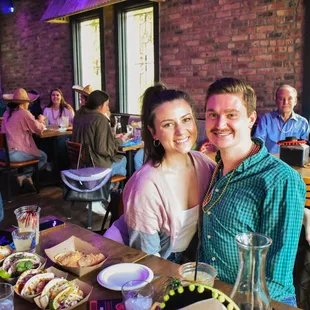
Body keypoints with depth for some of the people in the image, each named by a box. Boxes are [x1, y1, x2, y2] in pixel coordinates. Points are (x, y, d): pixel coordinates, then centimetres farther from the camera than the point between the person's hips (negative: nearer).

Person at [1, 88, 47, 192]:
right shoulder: (24, 113, -10)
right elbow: (39, 129, -2)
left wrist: (36, 121, 24)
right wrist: (40, 120, 19)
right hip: (15, 153, -8)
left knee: (38, 153, 28)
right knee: (43, 157, 14)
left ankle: (25, 177, 18)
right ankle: (24, 176, 4)